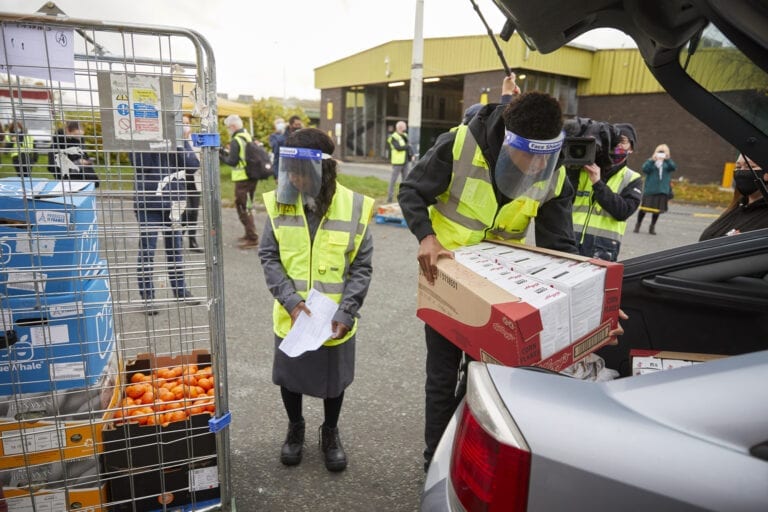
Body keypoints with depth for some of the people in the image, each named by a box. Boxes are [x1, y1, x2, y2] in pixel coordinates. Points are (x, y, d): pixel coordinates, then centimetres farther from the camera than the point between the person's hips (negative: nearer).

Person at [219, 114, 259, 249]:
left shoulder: (236, 141, -14)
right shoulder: (248, 137, 13)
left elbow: (232, 161, -17)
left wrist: (221, 156, -1)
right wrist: (225, 152, 14)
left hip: (242, 179, -9)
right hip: (251, 176, 9)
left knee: (243, 208, -4)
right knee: (246, 206, 19)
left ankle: (252, 239, -4)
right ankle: (249, 234, 27)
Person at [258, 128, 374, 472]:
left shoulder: (354, 207, -14)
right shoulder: (280, 204, -10)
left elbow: (361, 267, -9)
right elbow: (269, 257, -6)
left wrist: (345, 312, -18)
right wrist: (290, 300, -18)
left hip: (335, 320, -1)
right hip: (291, 317, 1)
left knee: (334, 380, 18)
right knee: (289, 377, 19)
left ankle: (330, 432, 45)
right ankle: (295, 427, 47)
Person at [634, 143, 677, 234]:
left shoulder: (667, 163, 8)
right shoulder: (651, 161, 2)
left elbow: (674, 168, -11)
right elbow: (645, 169, -13)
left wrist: (668, 159, -26)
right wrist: (652, 161, -25)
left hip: (662, 190, 2)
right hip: (649, 189, -2)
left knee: (657, 209, 5)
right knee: (644, 207, -2)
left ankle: (652, 226, 20)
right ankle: (638, 225, 15)